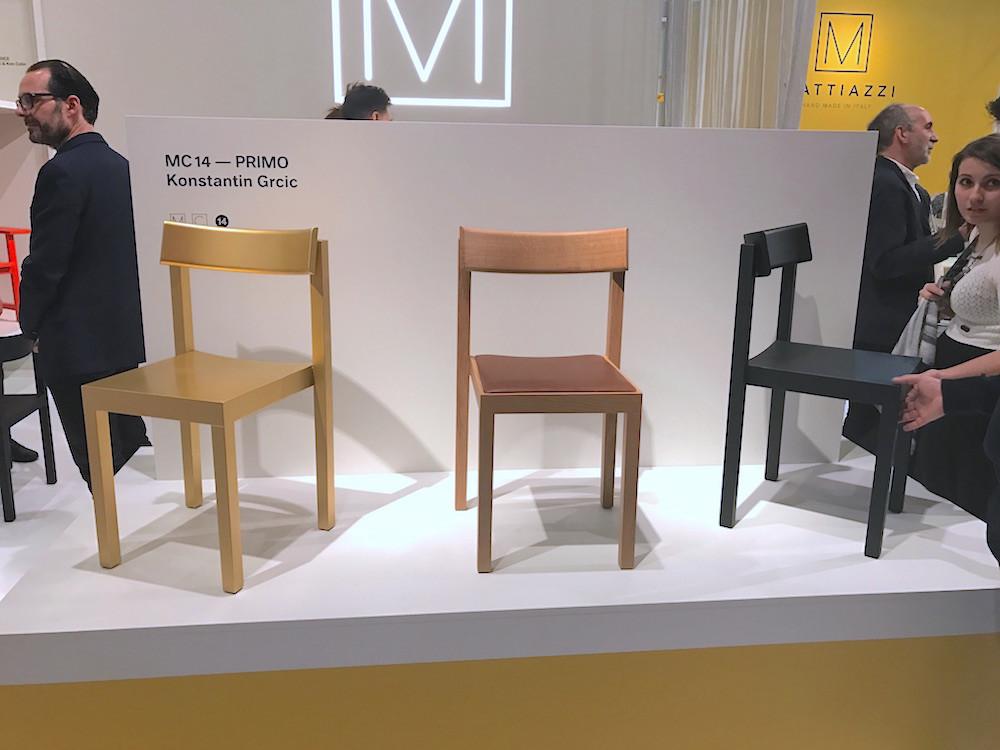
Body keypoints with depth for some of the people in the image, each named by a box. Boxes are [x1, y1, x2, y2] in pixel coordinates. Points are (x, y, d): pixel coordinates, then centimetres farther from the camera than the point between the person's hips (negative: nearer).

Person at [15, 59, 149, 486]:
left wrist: (32, 326, 1)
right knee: (131, 448, 16)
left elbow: (44, 265, -17)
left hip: (79, 346, -9)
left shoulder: (62, 173, -17)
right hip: (131, 337, 9)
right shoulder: (120, 164, 9)